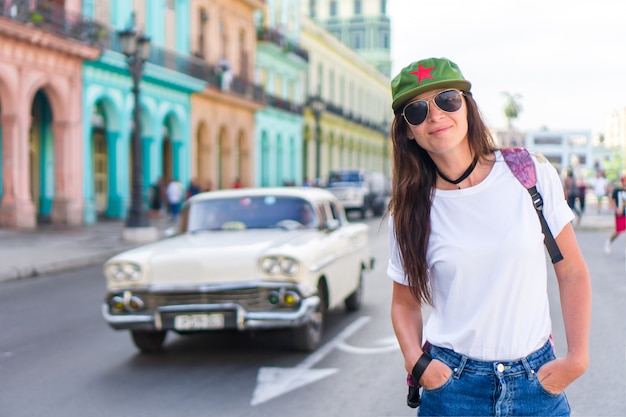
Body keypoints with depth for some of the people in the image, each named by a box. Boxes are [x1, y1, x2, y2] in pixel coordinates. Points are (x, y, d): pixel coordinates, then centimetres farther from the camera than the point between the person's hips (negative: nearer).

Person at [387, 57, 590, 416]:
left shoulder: (532, 175, -5)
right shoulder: (410, 211, -3)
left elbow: (573, 273, 1)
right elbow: (405, 302, 7)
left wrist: (577, 358, -5)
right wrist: (416, 362, -9)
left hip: (537, 379, 0)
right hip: (452, 384, 0)